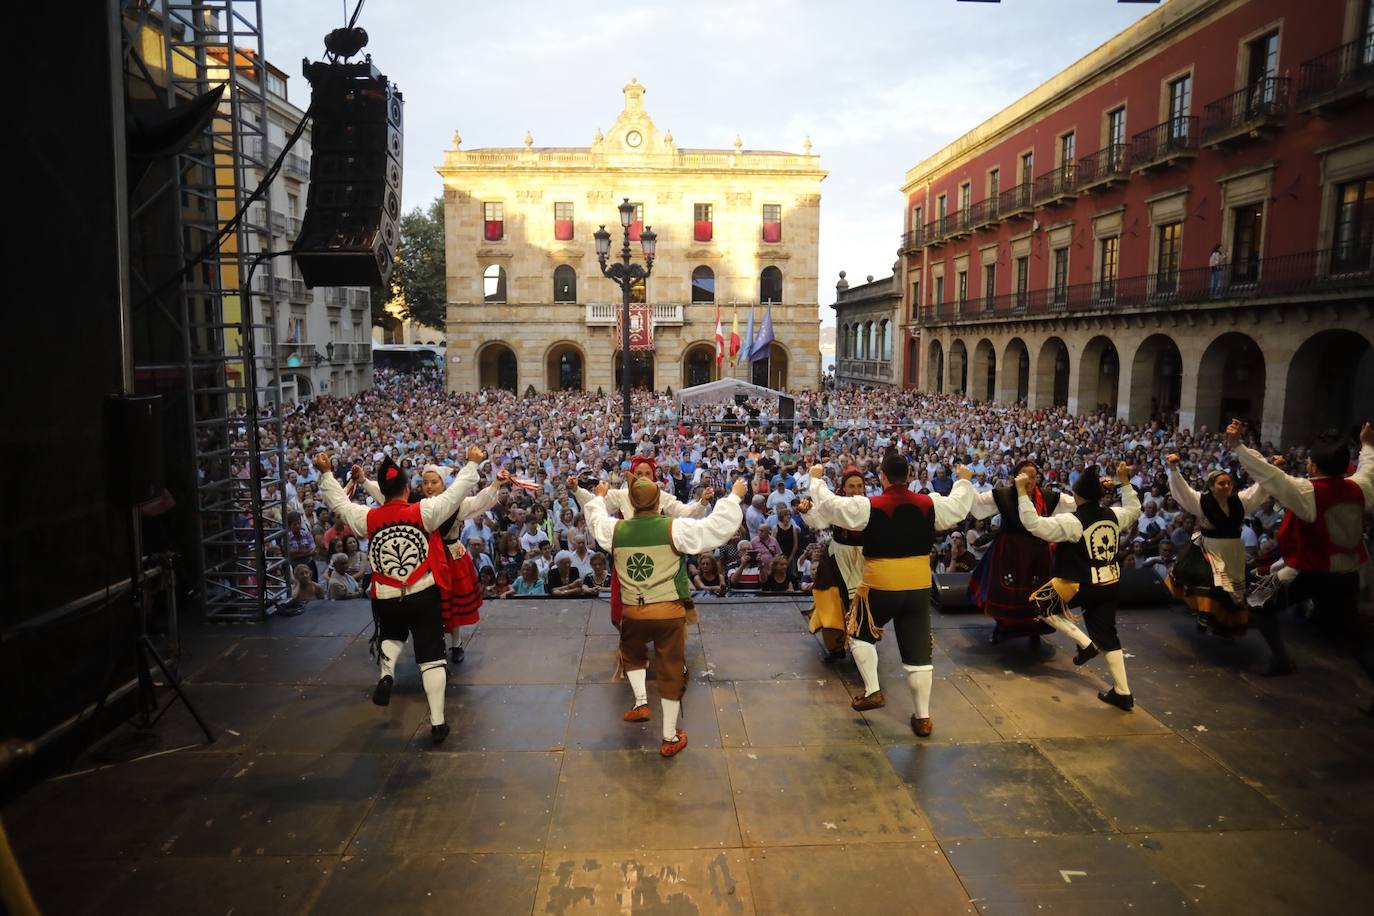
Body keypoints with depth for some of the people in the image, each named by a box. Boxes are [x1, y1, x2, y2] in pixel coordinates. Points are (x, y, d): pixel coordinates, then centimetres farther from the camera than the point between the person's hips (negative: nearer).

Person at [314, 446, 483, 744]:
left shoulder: (368, 519, -7)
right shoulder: (423, 512, -14)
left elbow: (339, 503, 10)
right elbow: (456, 493, -8)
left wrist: (327, 473, 21)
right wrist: (471, 463, 5)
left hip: (387, 599, 2)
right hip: (424, 596, -2)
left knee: (391, 636, 34)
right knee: (431, 656, 5)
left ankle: (386, 673, 5)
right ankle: (437, 722, 5)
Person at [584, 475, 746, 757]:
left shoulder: (615, 530, -4)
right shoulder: (675, 528, -14)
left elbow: (596, 522, 19)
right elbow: (717, 527, -12)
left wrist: (599, 497, 37)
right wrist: (734, 497, 0)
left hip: (633, 612, 2)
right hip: (669, 611, -2)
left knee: (632, 654, 34)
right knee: (671, 671, 10)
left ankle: (641, 702, 18)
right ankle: (670, 738, 19)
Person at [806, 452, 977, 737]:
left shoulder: (869, 506, -13)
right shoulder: (930, 505, -3)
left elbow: (828, 505, -4)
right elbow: (958, 506, 17)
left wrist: (816, 479, 13)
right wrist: (964, 480, 36)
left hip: (880, 586, -3)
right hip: (918, 587, 3)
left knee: (861, 634, 22)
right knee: (918, 650, 9)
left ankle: (872, 691, 14)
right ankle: (923, 717, 15)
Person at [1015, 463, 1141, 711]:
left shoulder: (1072, 522, -18)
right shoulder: (1113, 515, 3)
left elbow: (1033, 523, -22)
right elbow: (1134, 509, 26)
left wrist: (1022, 491, -19)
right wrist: (1125, 481, 30)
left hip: (1082, 585, -7)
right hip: (1110, 584, 7)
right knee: (1107, 635, 14)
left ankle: (1085, 643, 4)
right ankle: (1122, 693, 16)